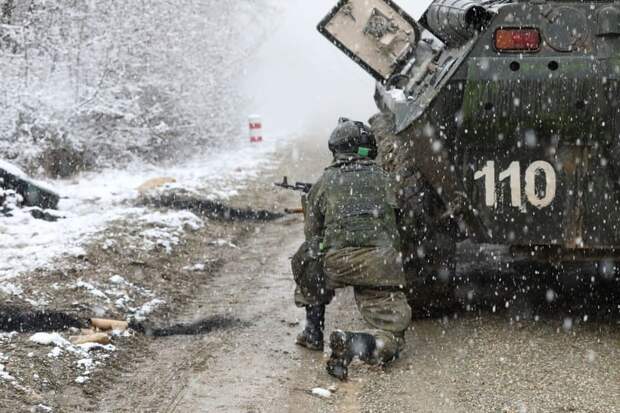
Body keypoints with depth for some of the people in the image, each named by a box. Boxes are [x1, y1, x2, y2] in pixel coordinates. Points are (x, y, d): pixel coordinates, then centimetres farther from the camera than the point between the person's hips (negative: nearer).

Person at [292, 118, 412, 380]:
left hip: (335, 264, 1)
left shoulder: (324, 183, 15)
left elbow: (312, 233, 17)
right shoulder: (383, 178, 19)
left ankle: (313, 330, 27)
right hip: (381, 265, 0)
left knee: (305, 259, 34)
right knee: (391, 338, 8)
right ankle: (358, 344, -25)